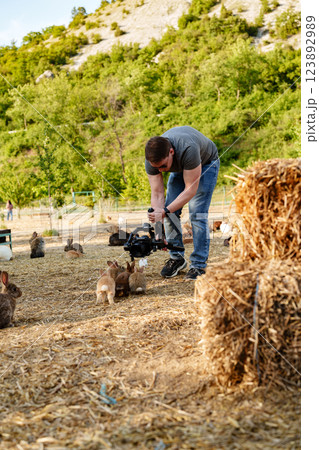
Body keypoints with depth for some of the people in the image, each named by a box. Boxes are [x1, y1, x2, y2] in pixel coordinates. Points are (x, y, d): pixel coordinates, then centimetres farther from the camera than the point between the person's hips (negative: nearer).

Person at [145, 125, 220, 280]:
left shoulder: (188, 150, -45)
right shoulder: (152, 159, -29)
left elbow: (191, 189, -39)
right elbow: (157, 194, -27)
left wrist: (165, 211, -47)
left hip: (206, 162, -5)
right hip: (179, 167, 5)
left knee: (197, 213, -17)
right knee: (171, 213, -6)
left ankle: (199, 265, -11)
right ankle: (177, 258, 10)